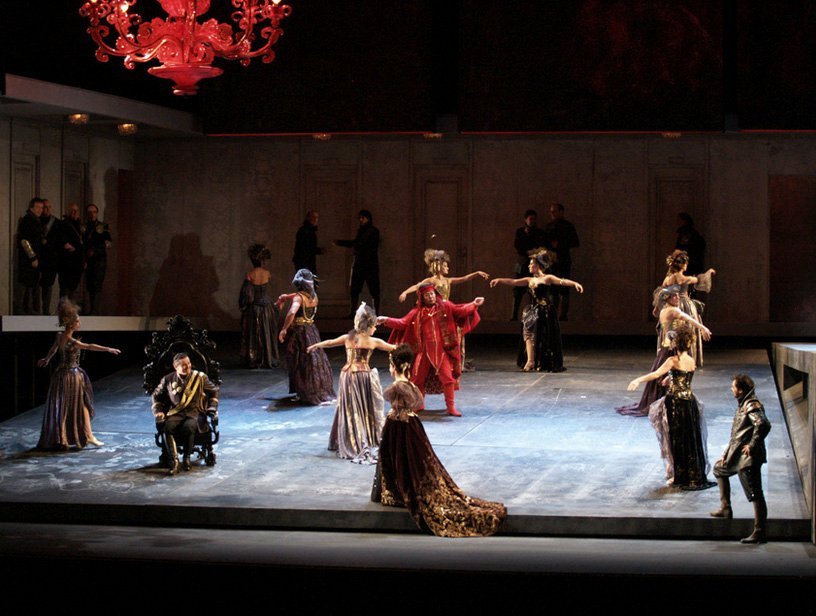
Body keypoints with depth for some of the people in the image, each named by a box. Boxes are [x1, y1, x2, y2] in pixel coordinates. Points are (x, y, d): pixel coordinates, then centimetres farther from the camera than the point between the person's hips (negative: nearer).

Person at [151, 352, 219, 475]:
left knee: (189, 426, -37)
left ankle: (186, 458, -16)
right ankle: (173, 461, -29)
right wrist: (158, 411, 6)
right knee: (167, 427, -33)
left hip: (195, 413, -1)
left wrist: (212, 407, 7)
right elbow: (157, 396, 21)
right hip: (175, 413, 1)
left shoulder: (200, 377, 7)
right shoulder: (168, 380, 9)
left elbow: (213, 392, 19)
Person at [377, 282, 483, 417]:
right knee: (418, 378, 7)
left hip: (442, 350, -2)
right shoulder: (417, 312, 5)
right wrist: (387, 320, -3)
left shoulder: (445, 307, 2)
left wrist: (474, 305, -21)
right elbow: (403, 323, 5)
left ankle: (450, 407, 1)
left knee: (448, 377, -8)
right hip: (424, 350, 2)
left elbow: (460, 310, -7)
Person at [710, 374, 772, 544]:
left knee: (755, 494, -10)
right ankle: (725, 508, 32)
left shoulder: (752, 405, -17)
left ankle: (760, 533, -11)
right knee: (719, 468, 31)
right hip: (737, 456, 11)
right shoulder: (743, 404, 15)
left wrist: (752, 445, -26)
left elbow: (763, 424, -33)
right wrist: (726, 453, 19)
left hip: (748, 459, -11)